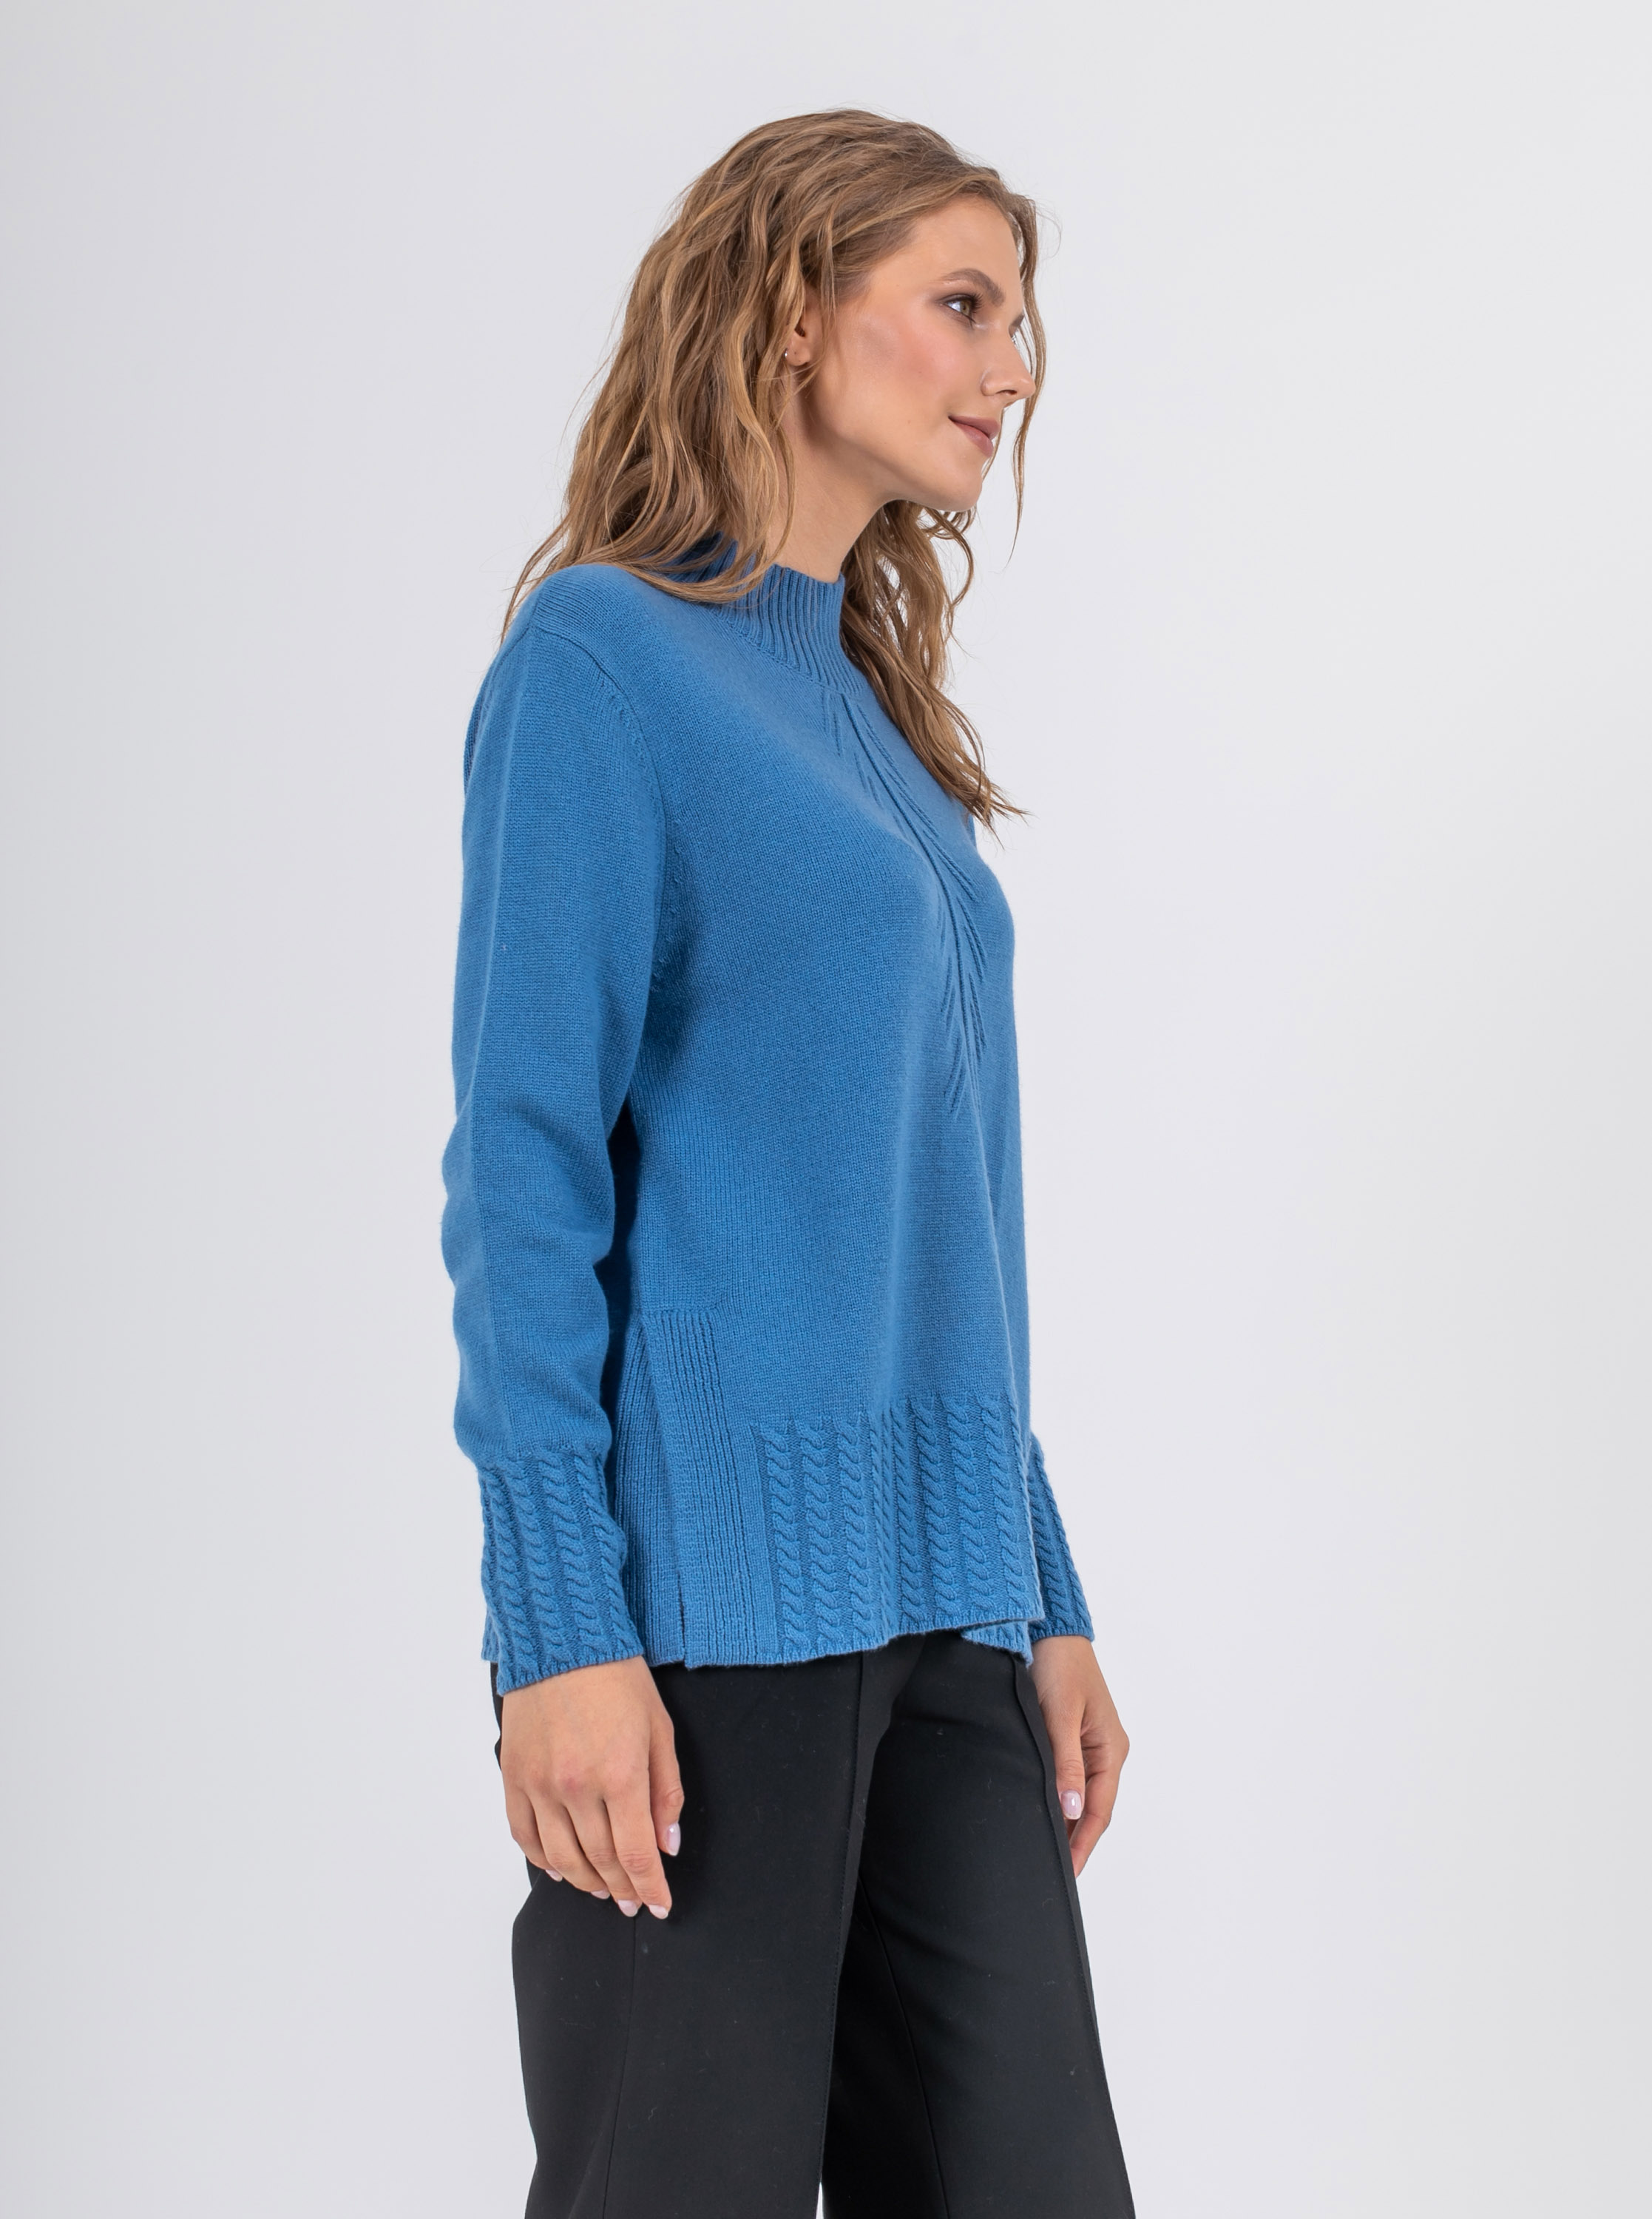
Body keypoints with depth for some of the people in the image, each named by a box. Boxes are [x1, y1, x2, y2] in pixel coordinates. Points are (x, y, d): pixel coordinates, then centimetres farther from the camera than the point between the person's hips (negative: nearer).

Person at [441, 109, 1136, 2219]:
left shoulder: (872, 708, 17)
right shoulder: (602, 659, -5)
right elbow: (522, 1173, -11)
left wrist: (1046, 1605, 15)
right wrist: (560, 1628, -16)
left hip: (939, 1604, 7)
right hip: (707, 1590, -7)